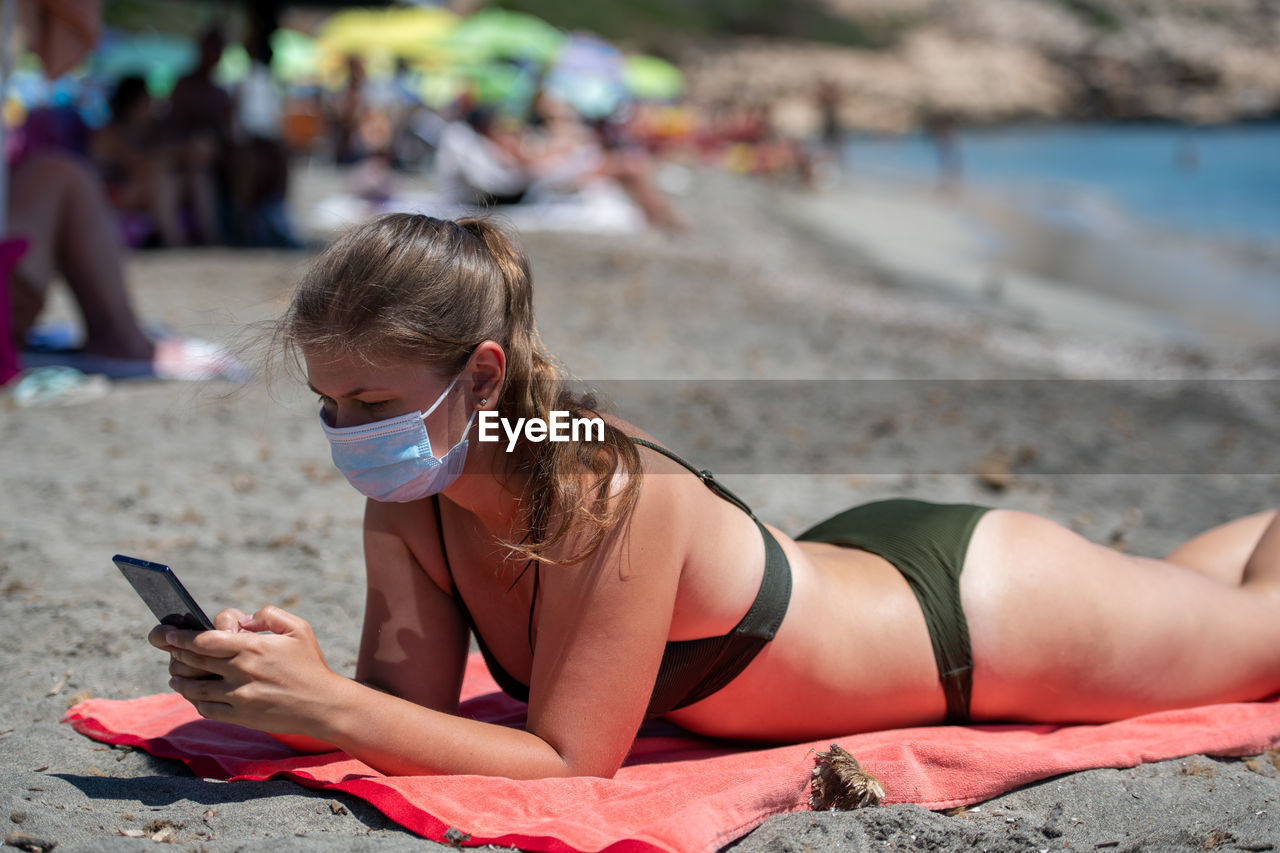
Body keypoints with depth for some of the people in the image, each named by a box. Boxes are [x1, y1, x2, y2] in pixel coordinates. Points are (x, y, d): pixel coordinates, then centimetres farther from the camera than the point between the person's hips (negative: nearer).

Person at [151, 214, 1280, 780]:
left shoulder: (611, 496, -41)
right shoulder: (411, 503, -20)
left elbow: (571, 767, -39)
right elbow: (414, 700, -16)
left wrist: (326, 708, -46)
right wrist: (294, 685, -36)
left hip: (980, 606, -6)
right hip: (855, 563, 6)